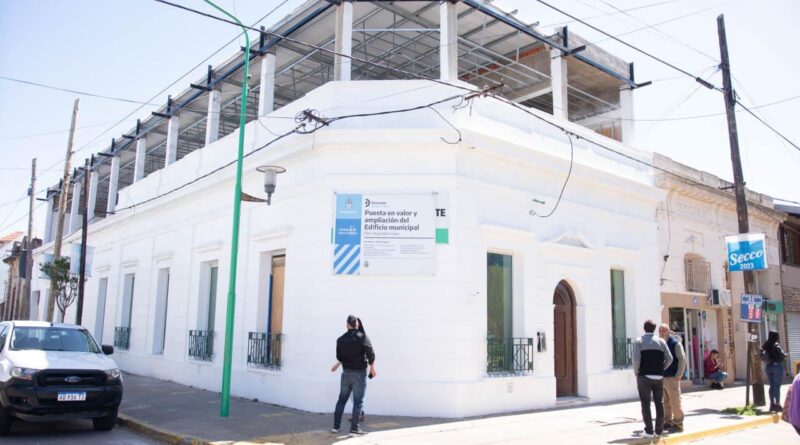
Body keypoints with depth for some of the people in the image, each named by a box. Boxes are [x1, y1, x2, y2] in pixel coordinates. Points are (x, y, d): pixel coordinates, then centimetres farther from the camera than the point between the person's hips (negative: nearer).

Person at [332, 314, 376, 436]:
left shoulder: (340, 339, 4)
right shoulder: (362, 337, -10)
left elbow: (339, 357, 9)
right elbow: (370, 353, -14)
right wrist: (372, 368, -1)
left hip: (346, 372, 4)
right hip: (359, 373, -4)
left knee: (342, 399, 15)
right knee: (358, 401, 1)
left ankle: (336, 426, 17)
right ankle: (354, 429, 1)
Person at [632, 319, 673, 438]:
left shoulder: (639, 341, -2)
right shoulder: (661, 341, 6)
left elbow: (636, 359, -13)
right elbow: (669, 358, -1)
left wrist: (636, 372, 1)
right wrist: (661, 369, 12)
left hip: (644, 376, -3)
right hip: (658, 377, 3)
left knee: (645, 403, 1)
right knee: (659, 403, 12)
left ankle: (649, 431, 0)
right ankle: (659, 430, 15)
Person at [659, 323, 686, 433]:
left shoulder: (675, 343, -5)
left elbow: (682, 359, -9)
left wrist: (678, 376, -13)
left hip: (672, 378, -6)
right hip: (661, 378, 6)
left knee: (675, 402, -4)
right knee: (666, 402, 10)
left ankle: (678, 423, 6)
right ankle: (668, 422, 18)